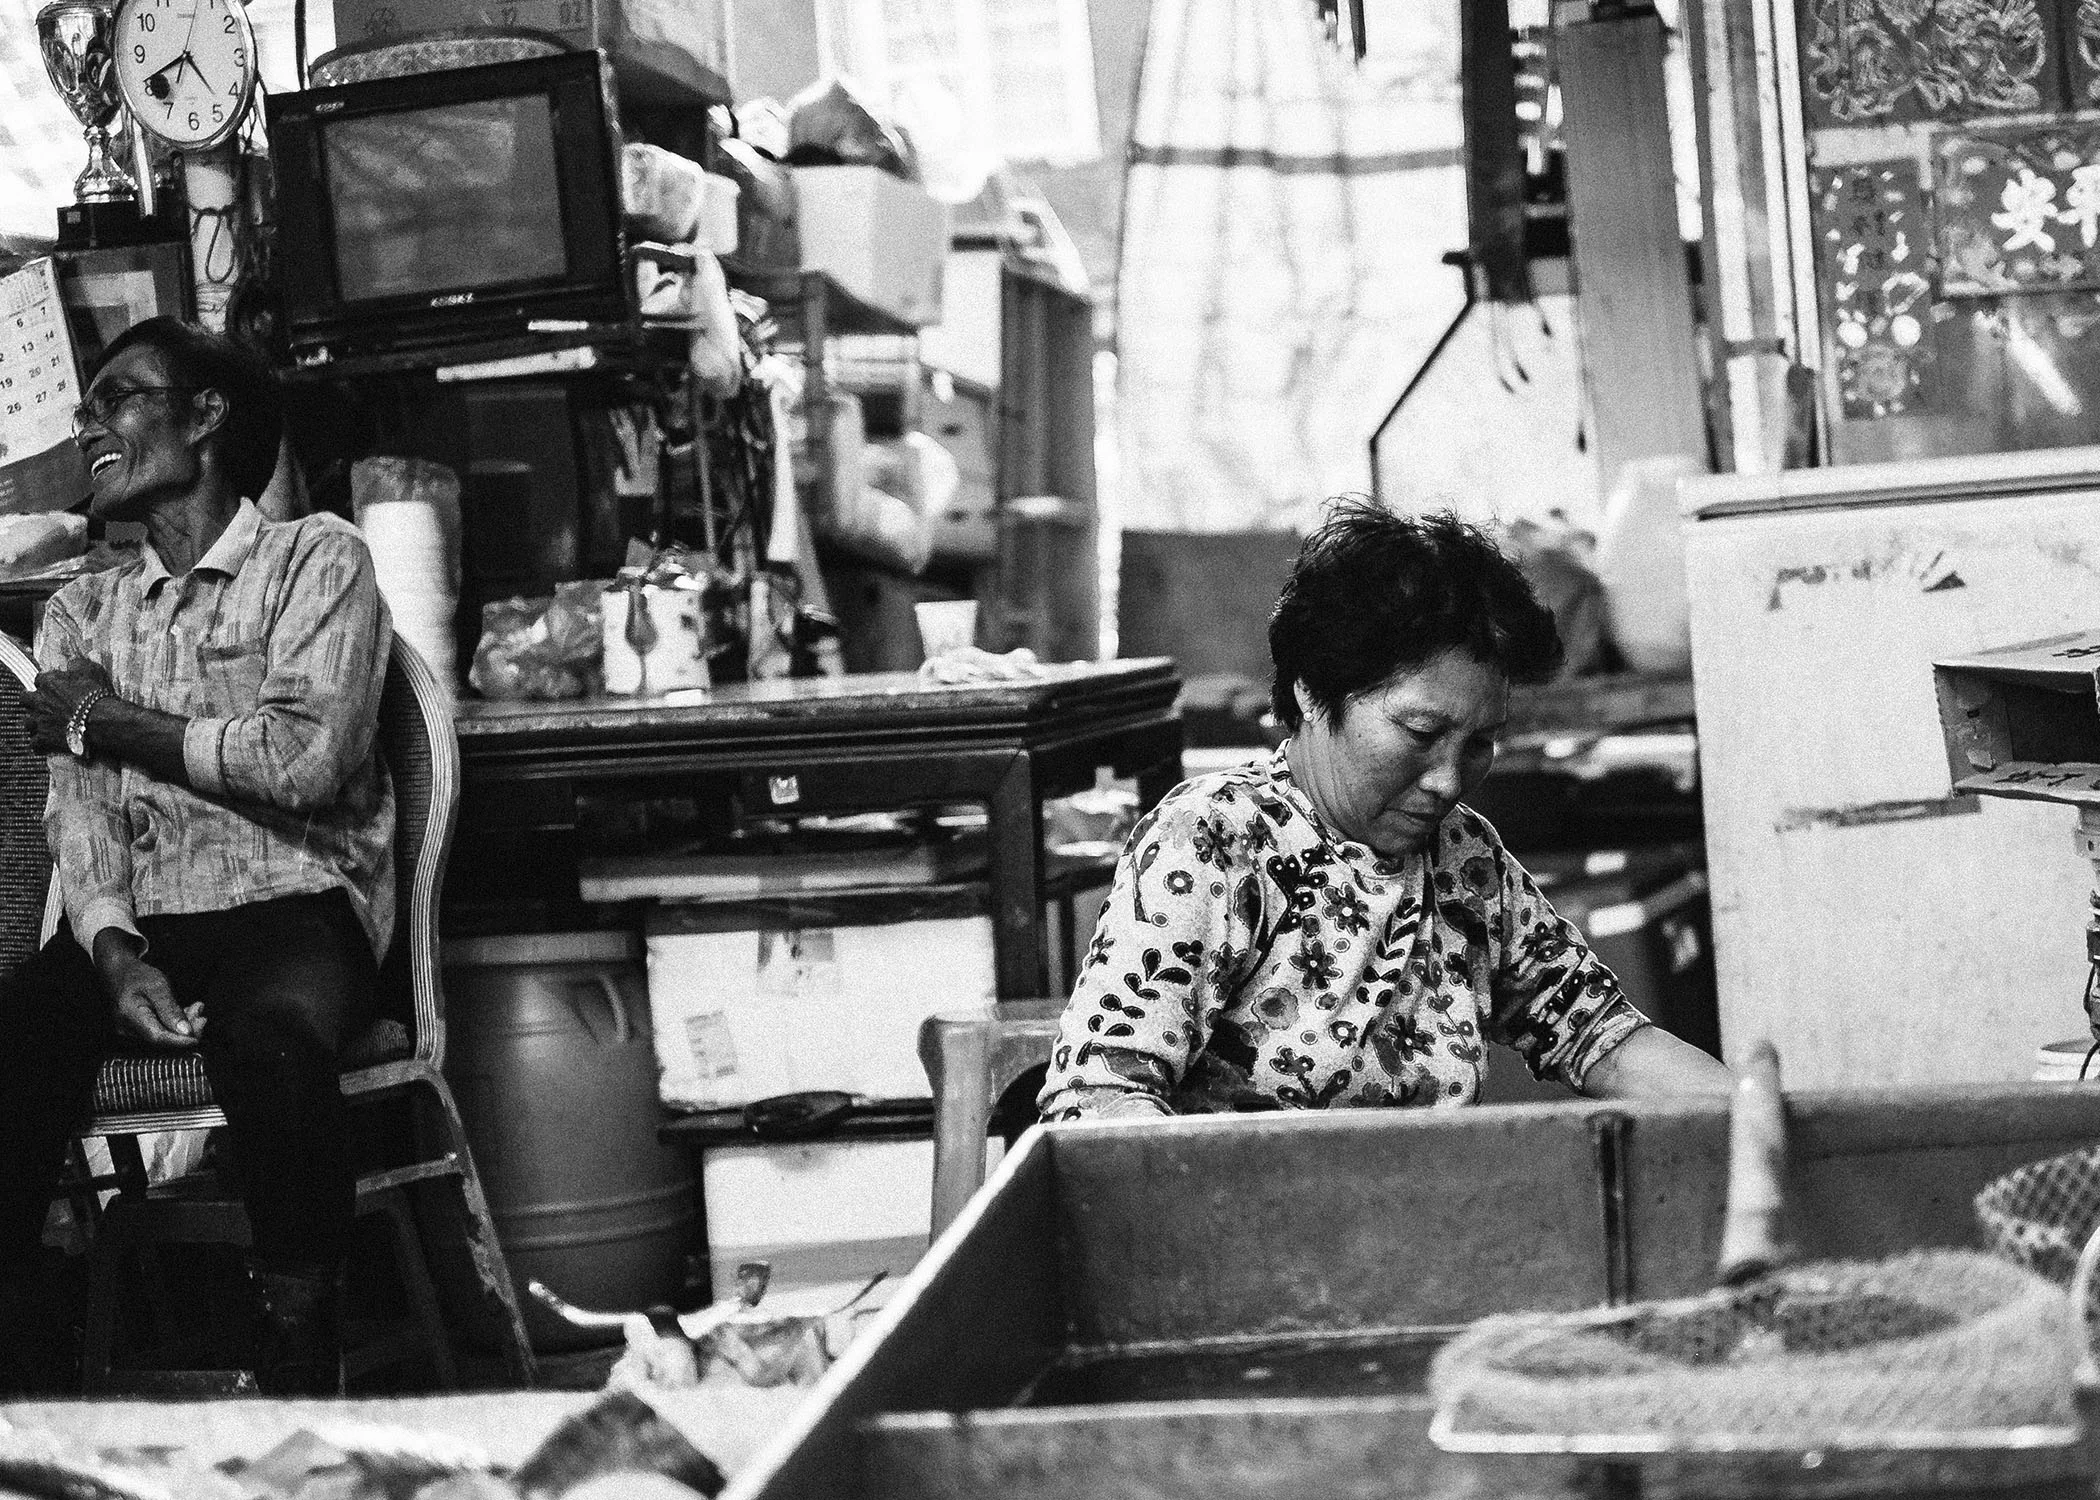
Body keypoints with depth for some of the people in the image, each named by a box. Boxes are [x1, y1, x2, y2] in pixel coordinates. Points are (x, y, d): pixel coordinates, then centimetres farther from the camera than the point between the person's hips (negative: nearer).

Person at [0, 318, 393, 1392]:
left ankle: (298, 1365, -23)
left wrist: (107, 720, 0)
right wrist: (114, 949, -15)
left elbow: (305, 760, -11)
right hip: (134, 923, 4)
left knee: (270, 1033, -38)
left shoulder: (316, 559, 5)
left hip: (292, 906, -4)